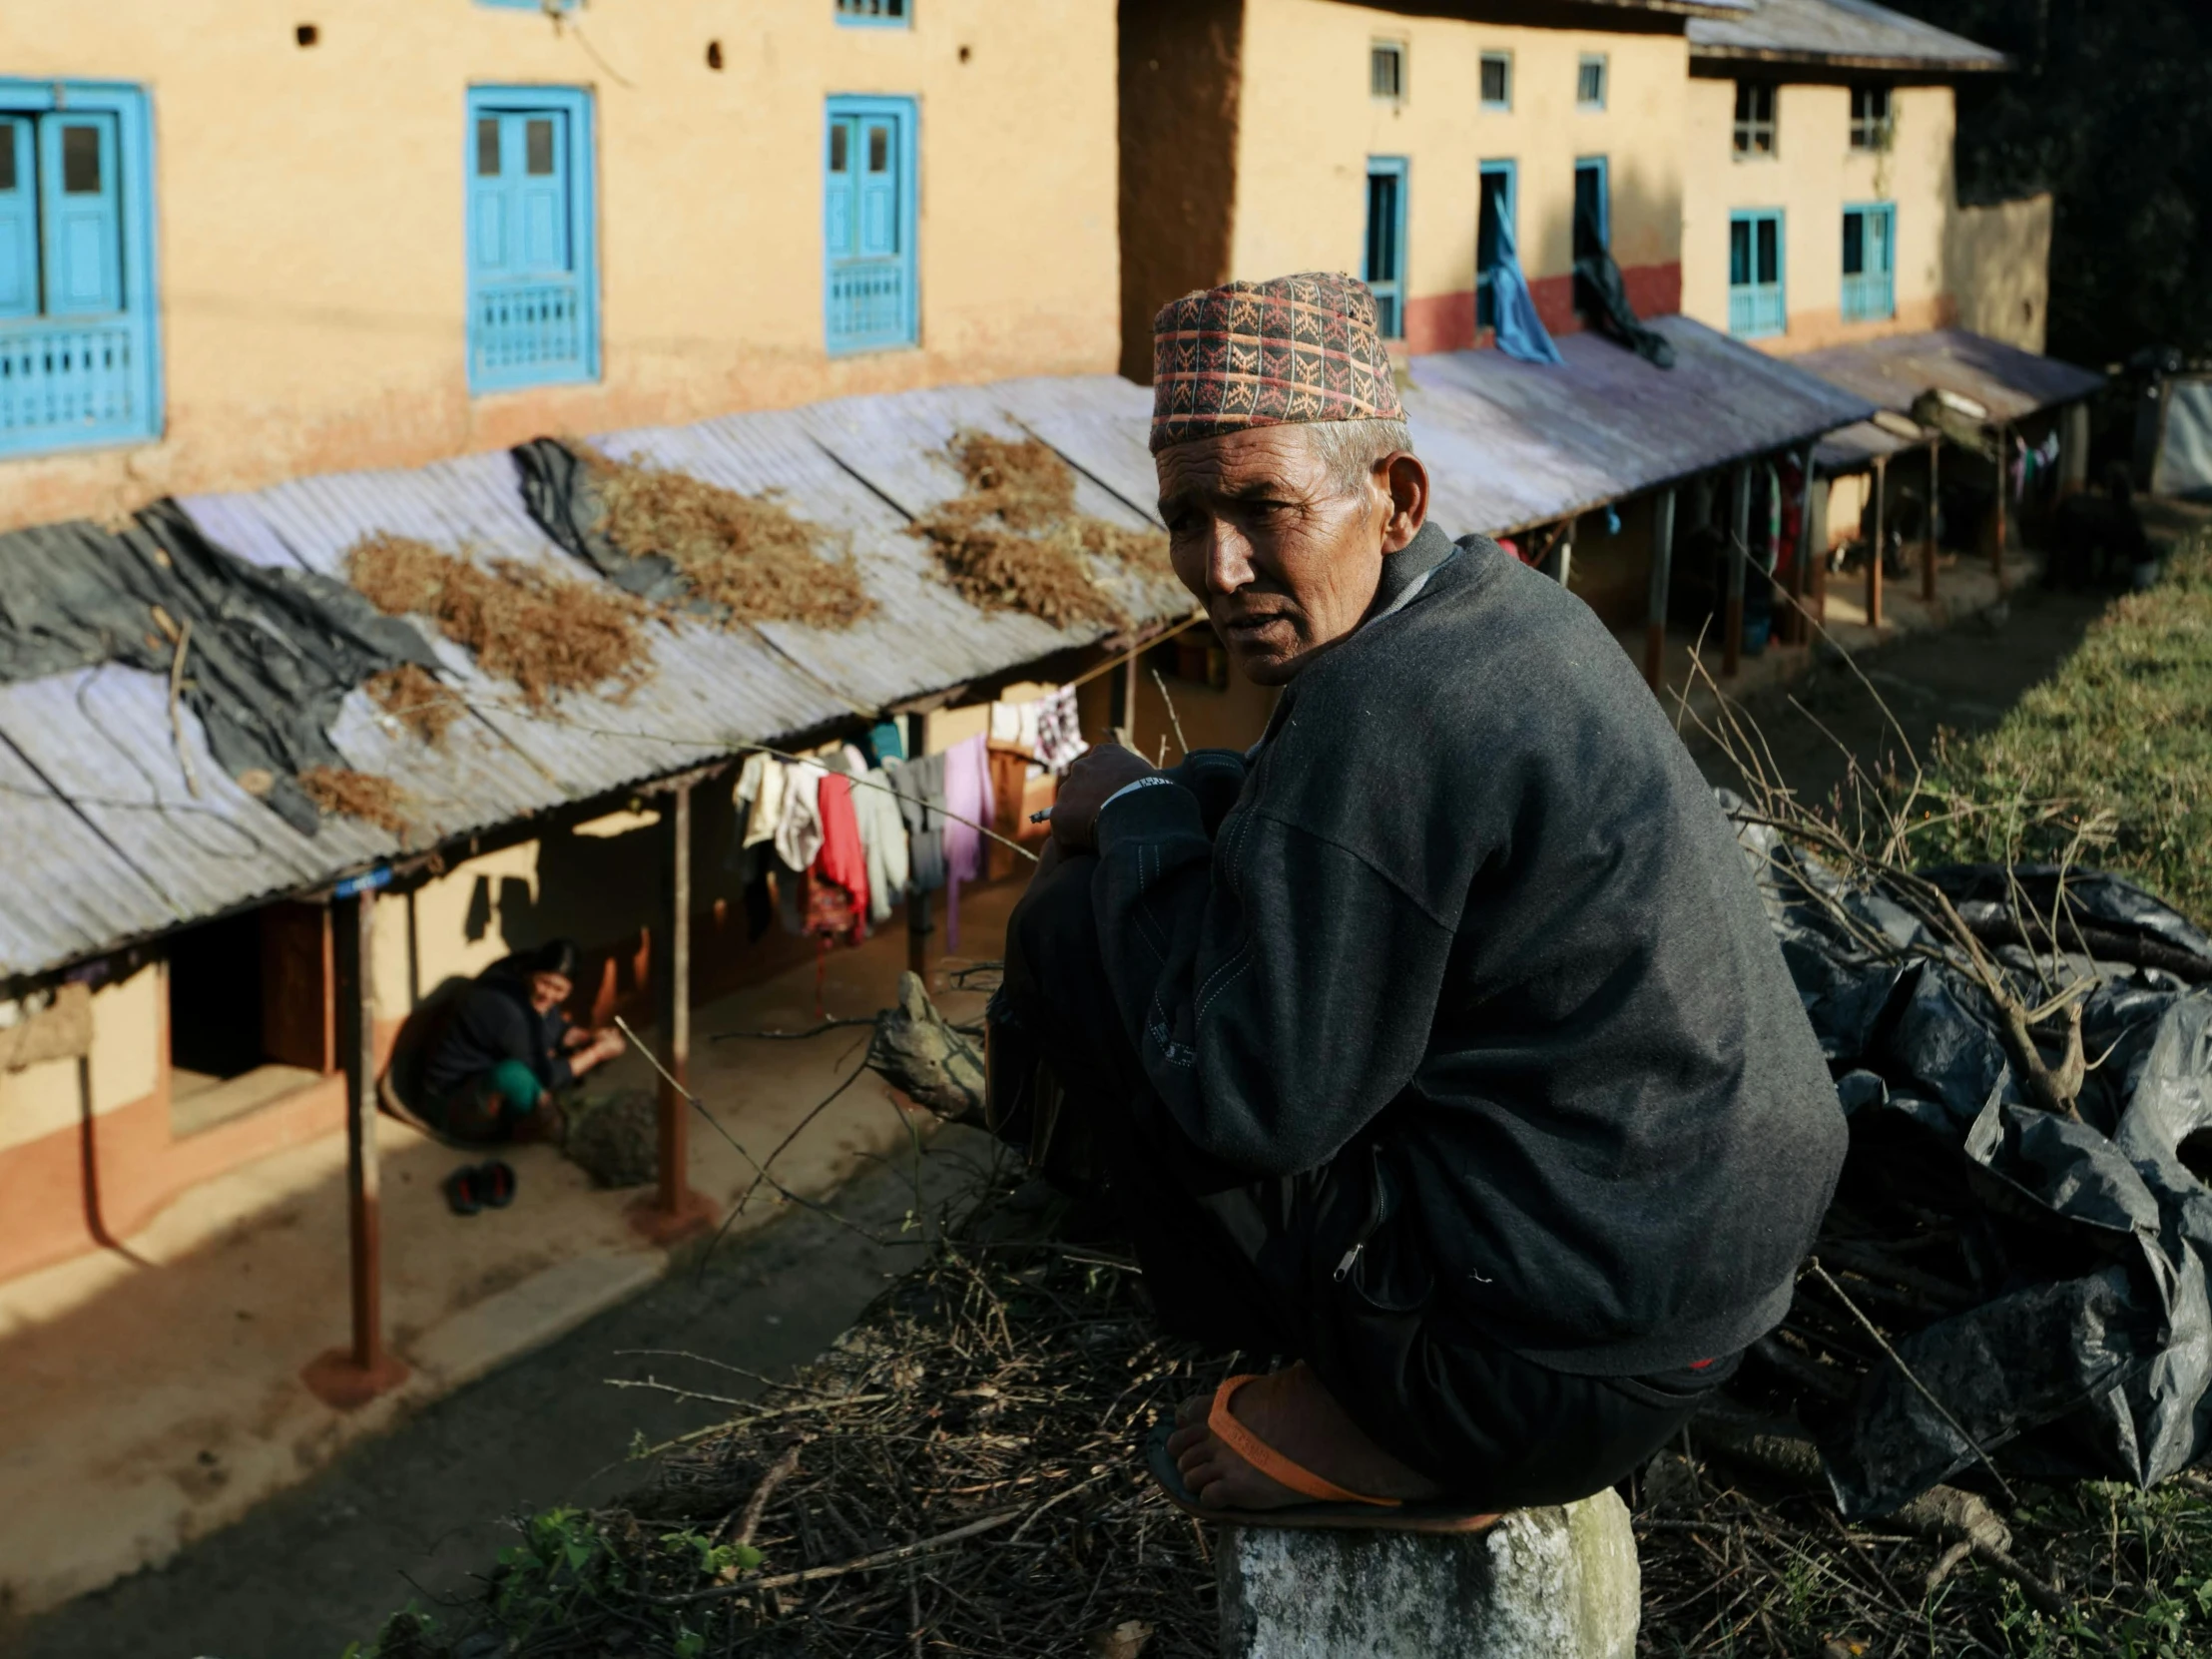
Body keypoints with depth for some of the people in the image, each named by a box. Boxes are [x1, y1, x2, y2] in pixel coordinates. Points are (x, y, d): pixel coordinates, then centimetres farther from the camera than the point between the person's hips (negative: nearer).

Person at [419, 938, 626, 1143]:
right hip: (456, 1103, -10)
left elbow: (557, 1030, 10)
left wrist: (591, 1037, -7)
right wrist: (598, 1052, -16)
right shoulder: (508, 1009, -31)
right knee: (515, 1075, -39)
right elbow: (546, 1076, -25)